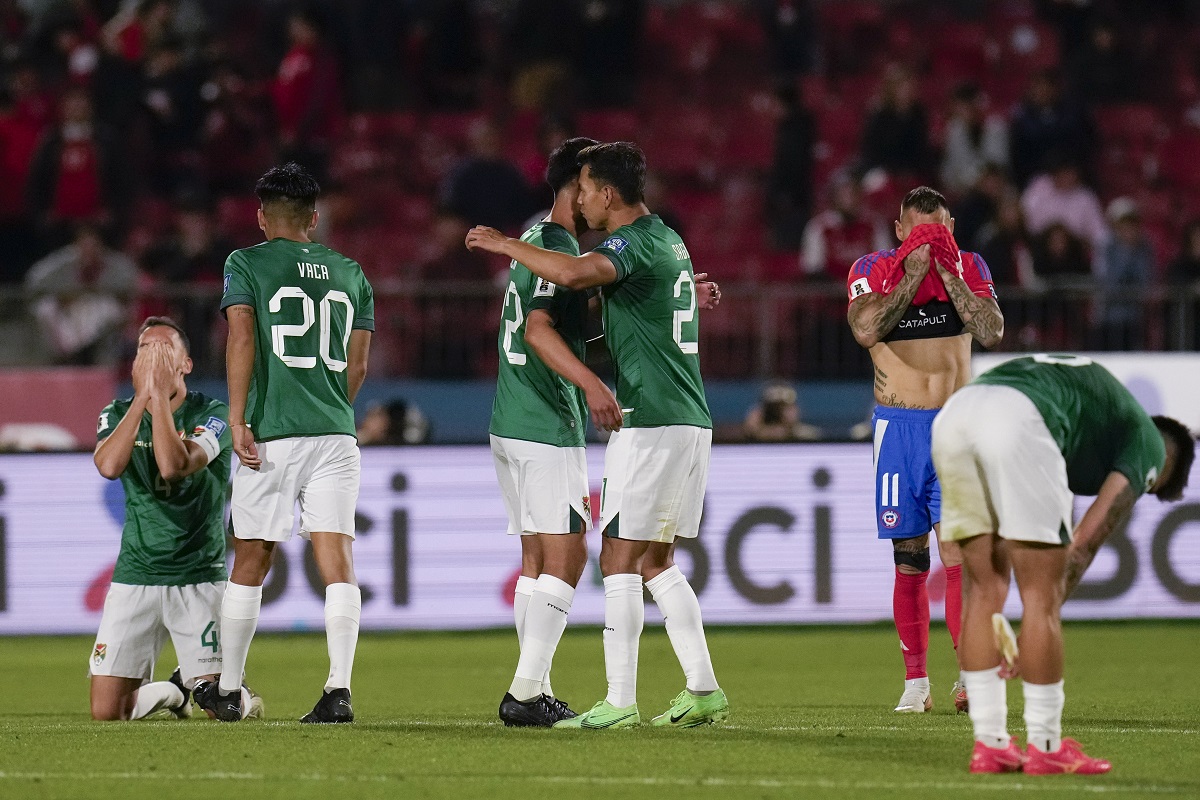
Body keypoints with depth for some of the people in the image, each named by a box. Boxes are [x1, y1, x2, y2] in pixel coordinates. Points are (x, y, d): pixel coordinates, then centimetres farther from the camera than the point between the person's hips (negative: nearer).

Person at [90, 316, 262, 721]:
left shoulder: (212, 414, -6)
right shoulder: (118, 414, 5)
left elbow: (173, 467, -25)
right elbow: (109, 466, -18)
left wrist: (161, 395, -20)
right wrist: (143, 395, -18)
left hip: (199, 577, -3)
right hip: (134, 577, 3)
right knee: (106, 711, -5)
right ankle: (172, 690, 26)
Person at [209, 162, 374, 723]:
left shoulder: (246, 263, 4)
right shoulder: (350, 273, 15)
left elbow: (241, 337, -10)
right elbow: (357, 367, 16)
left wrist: (238, 419, -11)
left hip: (272, 436, -2)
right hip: (336, 435, 2)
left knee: (250, 565, 10)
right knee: (337, 562, -5)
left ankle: (227, 690, 19)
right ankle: (339, 687, -19)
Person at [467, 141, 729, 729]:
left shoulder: (635, 244, -12)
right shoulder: (670, 241, 18)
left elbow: (573, 273, -32)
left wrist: (503, 245, -20)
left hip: (651, 423, -9)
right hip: (691, 418, 9)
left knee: (620, 558, -6)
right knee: (656, 560, 15)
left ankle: (619, 702, -9)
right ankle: (703, 691, 11)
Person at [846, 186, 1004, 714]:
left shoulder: (970, 268, 4)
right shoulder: (873, 270, 0)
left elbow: (992, 332, -12)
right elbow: (866, 329, -19)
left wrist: (948, 271, -14)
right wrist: (915, 269, -18)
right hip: (898, 426, 0)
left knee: (958, 550, -12)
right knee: (909, 561, 3)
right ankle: (915, 682, 10)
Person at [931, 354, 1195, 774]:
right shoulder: (1148, 444, 22)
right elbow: (1086, 541, 11)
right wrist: (1044, 621, 14)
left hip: (953, 413, 7)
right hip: (1018, 423, -7)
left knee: (985, 586, 16)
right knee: (1042, 595, 4)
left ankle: (990, 744, 17)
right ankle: (1045, 748, 9)